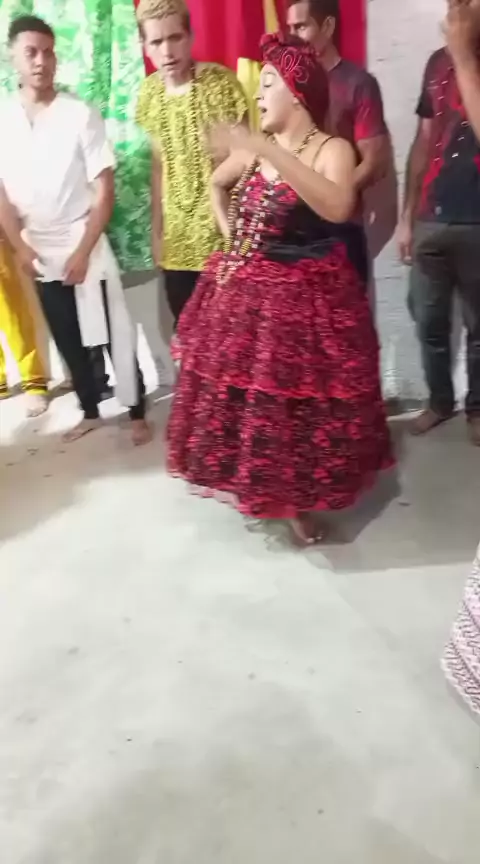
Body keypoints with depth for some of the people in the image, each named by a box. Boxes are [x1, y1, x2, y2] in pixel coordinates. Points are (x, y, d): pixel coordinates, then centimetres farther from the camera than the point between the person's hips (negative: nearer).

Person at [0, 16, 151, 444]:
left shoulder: (81, 115, -8)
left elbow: (104, 191, -9)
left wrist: (82, 251, -13)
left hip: (84, 246, -3)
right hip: (37, 254, 3)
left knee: (115, 335, 0)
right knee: (68, 340, 11)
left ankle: (138, 414, 14)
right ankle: (90, 412, 26)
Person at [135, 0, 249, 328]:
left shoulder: (221, 83, -11)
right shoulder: (149, 92, 4)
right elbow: (160, 165, 12)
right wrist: (157, 230, 12)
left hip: (223, 239, -5)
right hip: (177, 243, 5)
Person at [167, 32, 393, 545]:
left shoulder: (332, 150, -10)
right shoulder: (252, 149, 4)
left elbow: (337, 208, -33)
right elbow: (217, 183, 25)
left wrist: (268, 151, -35)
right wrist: (229, 234, 10)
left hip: (305, 295, -5)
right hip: (244, 291, 5)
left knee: (300, 404, 3)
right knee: (238, 393, 11)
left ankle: (296, 501, 24)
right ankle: (252, 485, 34)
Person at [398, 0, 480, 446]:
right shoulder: (438, 62, 10)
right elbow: (423, 143, 13)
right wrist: (406, 217, 10)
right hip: (430, 219, 4)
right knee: (429, 320, 11)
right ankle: (439, 399, 29)